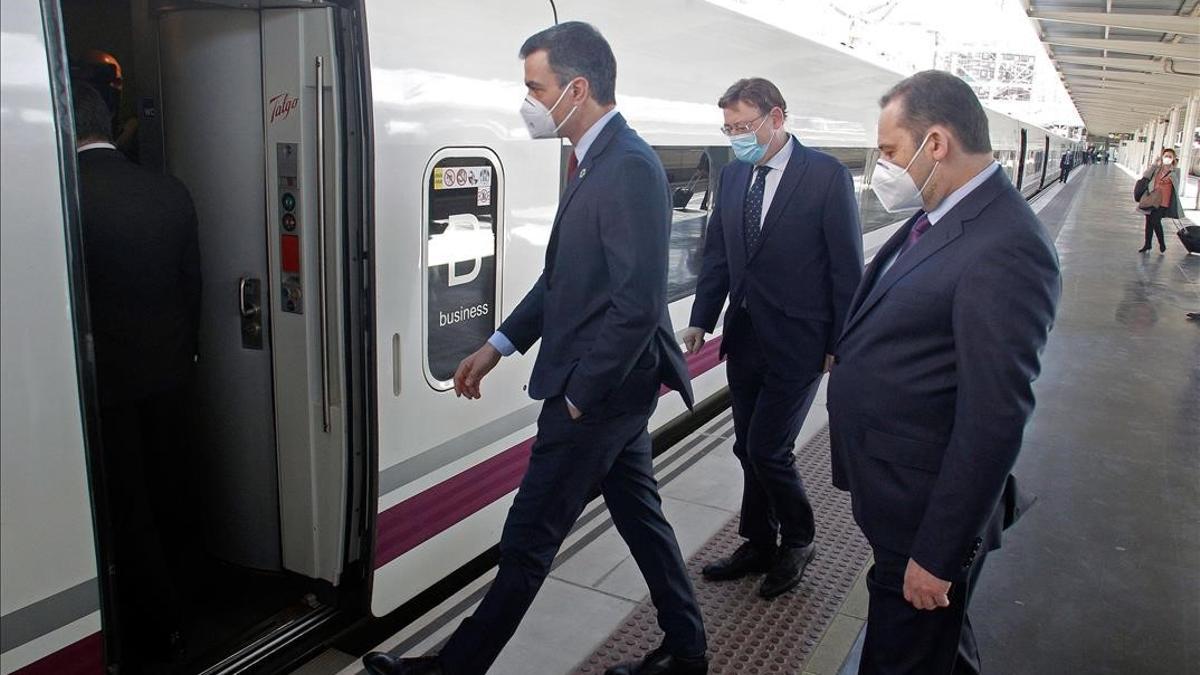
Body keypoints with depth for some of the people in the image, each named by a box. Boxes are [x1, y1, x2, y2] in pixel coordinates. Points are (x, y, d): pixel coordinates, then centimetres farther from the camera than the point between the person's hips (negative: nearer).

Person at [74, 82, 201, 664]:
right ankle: (155, 602, 41)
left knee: (124, 507, 9)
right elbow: (192, 283, 5)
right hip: (170, 369, 5)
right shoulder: (171, 192, -2)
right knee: (162, 495, 20)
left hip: (101, 375, -5)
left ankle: (159, 627, 19)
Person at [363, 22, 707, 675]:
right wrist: (499, 344, 12)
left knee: (527, 543, 6)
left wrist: (579, 394, -18)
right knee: (640, 517, 20)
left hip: (597, 391, -10)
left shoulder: (630, 167, -20)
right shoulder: (596, 160, 10)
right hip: (610, 387, 10)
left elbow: (638, 303, -25)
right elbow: (565, 275, 15)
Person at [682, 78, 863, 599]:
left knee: (768, 450, -5)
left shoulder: (826, 175, -10)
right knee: (749, 448, 14)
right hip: (744, 338, 6)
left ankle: (798, 541, 22)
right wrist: (702, 321, 2)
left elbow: (847, 265, -9)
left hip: (797, 342, -6)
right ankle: (759, 545, 33)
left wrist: (841, 344, -9)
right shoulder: (733, 175, 8)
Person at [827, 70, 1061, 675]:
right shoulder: (939, 218, 4)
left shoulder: (1005, 248, -25)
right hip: (891, 494, 8)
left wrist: (939, 555, -21)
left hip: (925, 512, -8)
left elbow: (994, 420, -25)